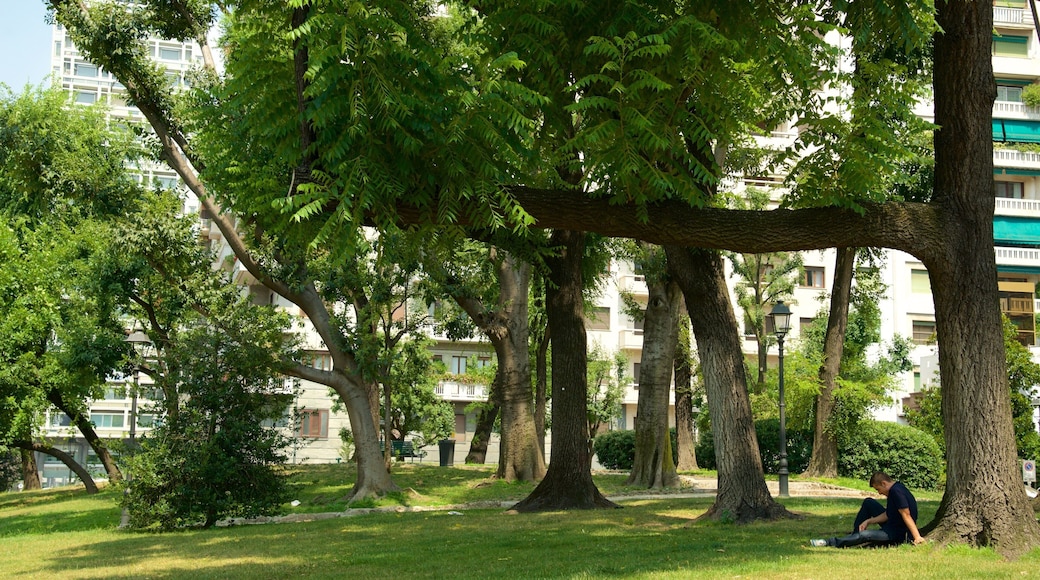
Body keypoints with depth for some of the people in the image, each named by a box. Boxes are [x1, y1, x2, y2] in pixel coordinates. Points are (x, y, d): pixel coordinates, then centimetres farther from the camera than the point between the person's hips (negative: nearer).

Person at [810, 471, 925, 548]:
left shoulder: (897, 492, -24)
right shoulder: (894, 489, 7)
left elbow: (907, 516, -28)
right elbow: (887, 514, 13)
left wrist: (917, 538, -31)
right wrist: (869, 521, 5)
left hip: (899, 534, -11)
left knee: (864, 535, -27)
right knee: (868, 502, 14)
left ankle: (831, 543, -16)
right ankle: (854, 535, 15)